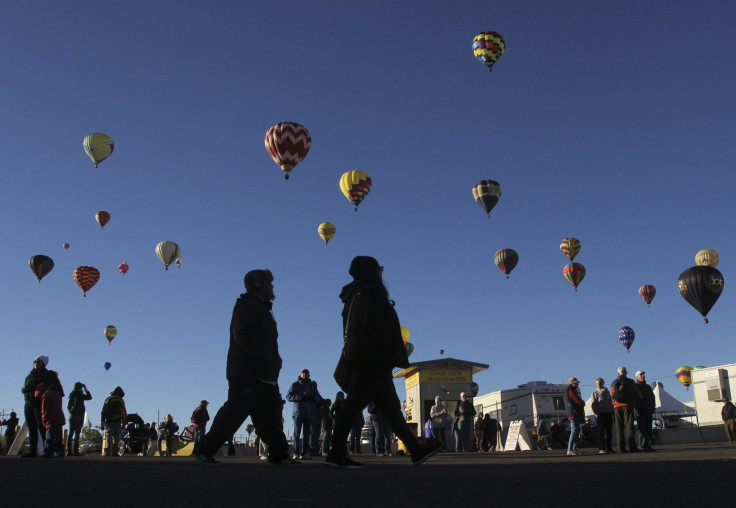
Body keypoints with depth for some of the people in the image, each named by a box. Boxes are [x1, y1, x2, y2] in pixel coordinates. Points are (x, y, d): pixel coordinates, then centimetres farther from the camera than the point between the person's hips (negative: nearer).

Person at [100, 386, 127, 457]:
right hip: (117, 422, -1)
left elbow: (103, 412, 6)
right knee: (116, 438, 3)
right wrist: (124, 423, 7)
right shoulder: (121, 401, 5)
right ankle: (115, 452, -3)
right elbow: (124, 413, 3)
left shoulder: (107, 400, 9)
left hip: (108, 421, 1)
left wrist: (102, 422, 7)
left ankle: (107, 452, -12)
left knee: (108, 437, -2)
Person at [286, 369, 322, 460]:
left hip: (309, 413, 3)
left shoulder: (312, 385, 19)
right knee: (297, 433, -5)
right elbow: (288, 396, -3)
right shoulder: (295, 385, 8)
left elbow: (318, 397, 17)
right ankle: (296, 453, -2)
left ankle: (305, 453, 3)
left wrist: (314, 398, -7)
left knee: (307, 433, 2)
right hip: (298, 412, -3)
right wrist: (301, 397, -14)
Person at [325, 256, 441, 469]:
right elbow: (374, 324, -20)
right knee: (353, 405, -9)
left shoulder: (356, 295, 22)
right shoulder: (370, 292, -7)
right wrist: (390, 351, -14)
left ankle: (416, 449, 12)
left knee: (391, 407, 8)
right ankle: (337, 454, -7)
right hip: (372, 361, -10)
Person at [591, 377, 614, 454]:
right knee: (601, 432, -5)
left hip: (609, 413, 5)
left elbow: (611, 402, 22)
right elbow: (593, 405, -1)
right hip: (600, 414, -5)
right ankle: (601, 449, -5)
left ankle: (609, 448, 10)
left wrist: (613, 412, 11)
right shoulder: (595, 393, 6)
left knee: (609, 432, 4)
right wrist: (596, 414, -13)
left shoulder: (607, 391, 19)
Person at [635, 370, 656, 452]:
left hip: (648, 411, 5)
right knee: (642, 430, -7)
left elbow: (653, 398, 21)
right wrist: (637, 409, -13)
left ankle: (648, 446, 4)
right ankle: (643, 446, -7)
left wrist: (652, 409, 7)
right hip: (640, 412, -5)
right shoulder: (635, 386, 3)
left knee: (649, 429, 3)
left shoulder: (648, 387, 21)